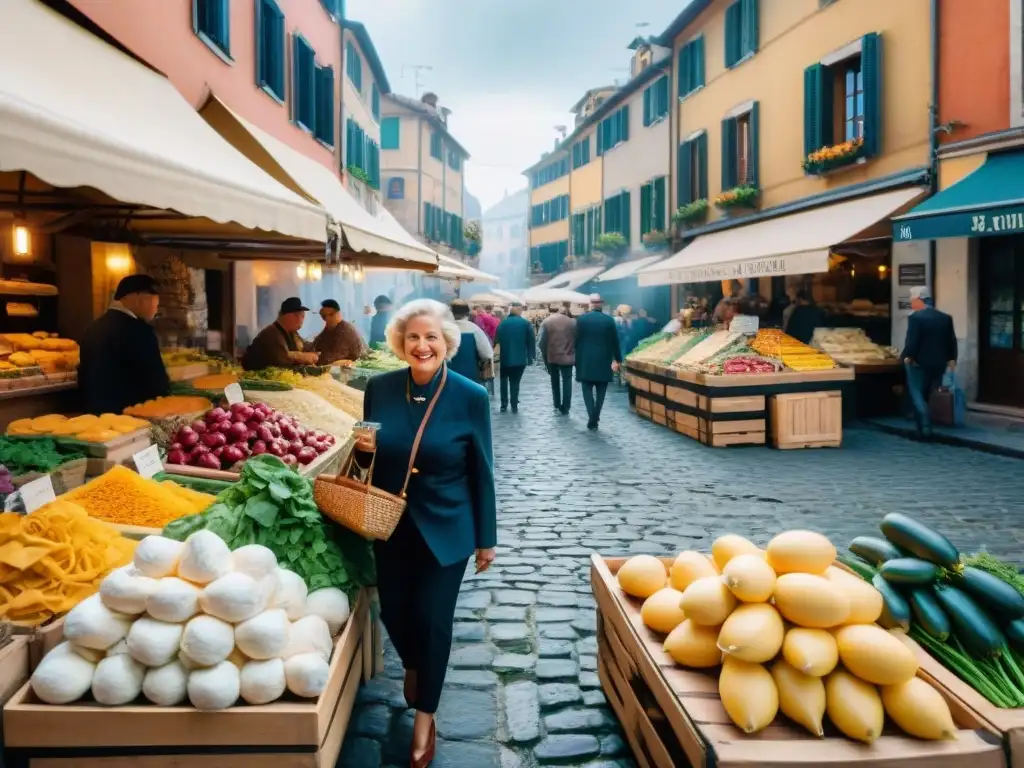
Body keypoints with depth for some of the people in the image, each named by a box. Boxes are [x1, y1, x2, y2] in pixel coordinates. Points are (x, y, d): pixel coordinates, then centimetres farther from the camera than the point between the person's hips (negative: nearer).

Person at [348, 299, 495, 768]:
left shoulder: (471, 397, -14)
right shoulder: (379, 388, -6)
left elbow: (481, 473, -7)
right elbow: (368, 459, 8)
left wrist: (486, 539, -3)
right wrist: (363, 448, -16)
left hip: (446, 528, -3)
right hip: (391, 524, 3)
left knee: (433, 618, 3)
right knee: (393, 610, 14)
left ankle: (425, 716, 28)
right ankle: (413, 665, 50)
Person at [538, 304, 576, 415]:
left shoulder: (546, 322, -2)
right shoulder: (572, 322, 2)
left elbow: (542, 342, -6)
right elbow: (577, 340, 0)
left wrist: (545, 358, 3)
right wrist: (575, 356, 7)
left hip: (552, 356, 0)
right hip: (567, 356, 0)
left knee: (555, 381, 17)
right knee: (567, 382, 6)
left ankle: (557, 405, 23)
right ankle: (565, 408, 2)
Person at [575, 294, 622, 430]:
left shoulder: (581, 319, -4)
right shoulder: (609, 320, -3)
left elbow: (577, 341, -1)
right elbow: (615, 341, 1)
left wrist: (577, 359, 10)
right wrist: (617, 359, 11)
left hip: (586, 361, -1)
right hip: (604, 361, 1)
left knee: (587, 390, 4)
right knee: (600, 392, 10)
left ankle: (592, 419, -10)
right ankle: (595, 418, 9)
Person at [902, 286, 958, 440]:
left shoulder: (916, 317, -13)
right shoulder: (946, 318, 8)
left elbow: (912, 340, -17)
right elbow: (952, 341, 9)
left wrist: (908, 357, -5)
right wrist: (951, 359, 16)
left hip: (919, 363, -6)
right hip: (938, 364, 6)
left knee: (917, 396, 0)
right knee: (928, 396, 16)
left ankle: (925, 429, -8)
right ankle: (924, 427, 20)